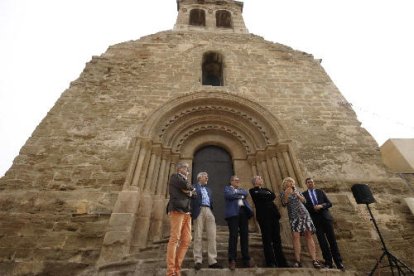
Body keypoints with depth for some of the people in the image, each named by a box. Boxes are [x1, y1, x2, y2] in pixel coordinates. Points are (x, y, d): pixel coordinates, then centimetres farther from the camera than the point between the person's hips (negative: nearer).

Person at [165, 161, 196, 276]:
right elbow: (184, 185, -12)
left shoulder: (185, 180, 27)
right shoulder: (174, 176, 6)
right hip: (177, 210, -7)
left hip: (187, 212, 7)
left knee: (187, 240, 2)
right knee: (175, 238, -10)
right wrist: (191, 188, 7)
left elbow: (194, 193, 18)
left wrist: (189, 191, -2)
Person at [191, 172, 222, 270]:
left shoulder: (209, 189, 28)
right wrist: (192, 213, -12)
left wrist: (213, 212, 10)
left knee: (212, 236, -1)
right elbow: (191, 199, -1)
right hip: (199, 211, -5)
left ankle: (212, 261, 4)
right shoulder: (193, 187, 9)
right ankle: (198, 261, 4)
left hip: (209, 211, 5)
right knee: (198, 236, -3)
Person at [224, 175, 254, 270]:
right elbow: (229, 195, -9)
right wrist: (240, 195, 2)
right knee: (233, 235, -9)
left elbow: (246, 193, 5)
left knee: (245, 235, 3)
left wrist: (237, 192, -2)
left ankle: (246, 259, 10)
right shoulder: (227, 188, 12)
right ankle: (232, 260, -4)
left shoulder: (241, 189, 27)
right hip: (233, 212, -5)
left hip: (243, 211, 5)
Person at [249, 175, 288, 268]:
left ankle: (281, 262, 16)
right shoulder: (253, 190, 4)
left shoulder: (266, 189, 24)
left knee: (277, 238, 8)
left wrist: (265, 196, -4)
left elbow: (273, 196, 6)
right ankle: (271, 262, 4)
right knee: (267, 239, -3)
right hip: (263, 215, -6)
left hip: (273, 214, 6)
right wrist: (268, 194, 3)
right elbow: (261, 196, -13)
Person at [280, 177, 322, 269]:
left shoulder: (297, 190, 13)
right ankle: (297, 261, -10)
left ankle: (314, 260, -2)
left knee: (309, 235, -4)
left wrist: (298, 195, -11)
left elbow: (304, 201, 7)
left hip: (304, 214, 3)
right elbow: (284, 204, -9)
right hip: (293, 216, -2)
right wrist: (286, 195, -23)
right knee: (295, 236, -13)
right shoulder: (283, 193, 4)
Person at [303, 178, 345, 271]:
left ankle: (339, 262, 15)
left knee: (332, 240, 5)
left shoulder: (320, 192, 10)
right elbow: (304, 207, -1)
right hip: (316, 220, -1)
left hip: (326, 217, 1)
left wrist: (321, 206, -12)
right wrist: (313, 208, -15)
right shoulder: (304, 194, 4)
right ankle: (328, 262, 12)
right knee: (322, 241, 2)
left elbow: (329, 203, 6)